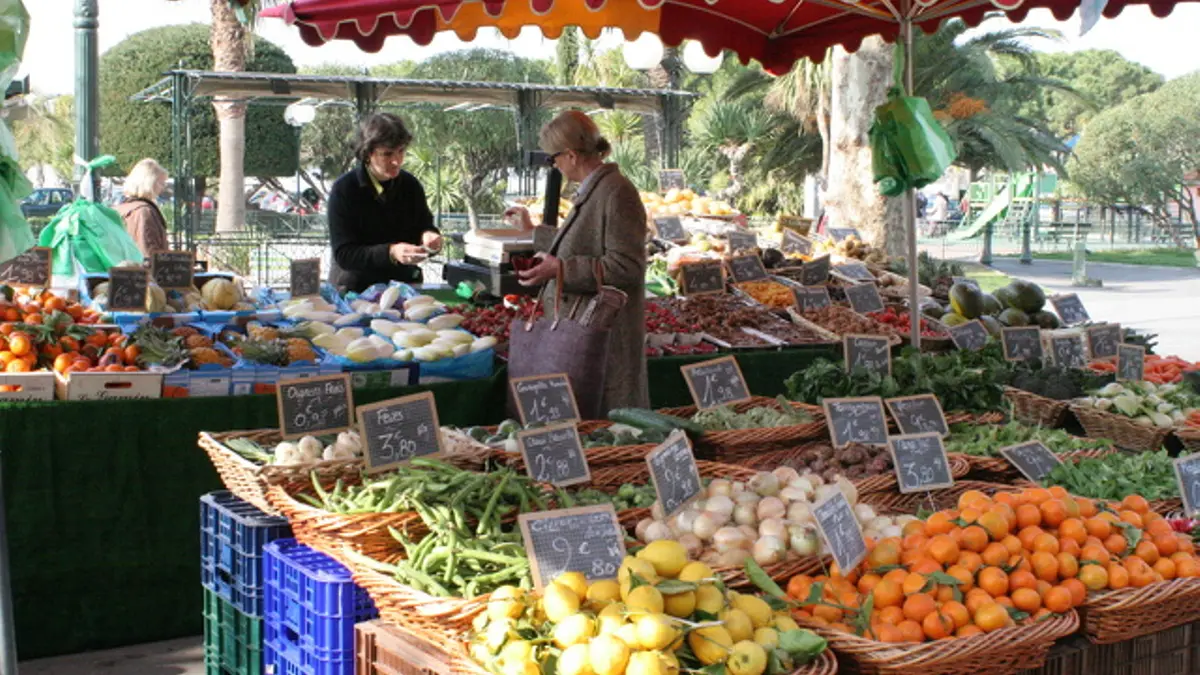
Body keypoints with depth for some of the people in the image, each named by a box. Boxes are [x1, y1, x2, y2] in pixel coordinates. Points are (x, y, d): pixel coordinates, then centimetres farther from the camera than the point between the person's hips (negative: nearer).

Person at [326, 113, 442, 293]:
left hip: (404, 284, 3)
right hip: (354, 289, -3)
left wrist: (429, 236, -9)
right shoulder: (343, 190, -9)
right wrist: (390, 253, -27)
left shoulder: (411, 185, 4)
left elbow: (424, 225, 16)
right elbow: (343, 255, -13)